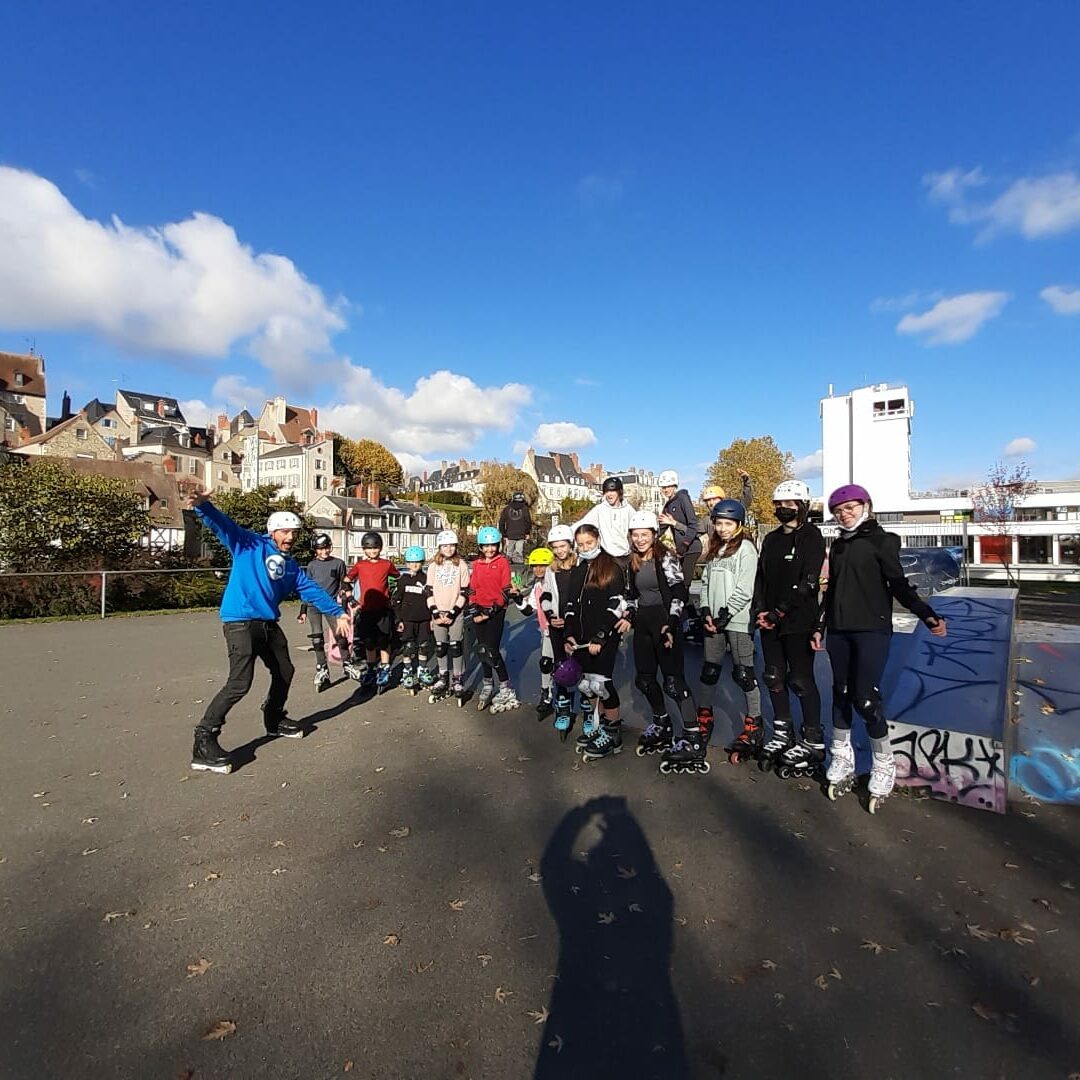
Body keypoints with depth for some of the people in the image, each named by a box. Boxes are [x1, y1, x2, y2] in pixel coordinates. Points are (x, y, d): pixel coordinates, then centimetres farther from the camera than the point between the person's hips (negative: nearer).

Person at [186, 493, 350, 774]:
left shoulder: (290, 565, 15)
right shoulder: (250, 545, -1)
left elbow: (312, 590, 18)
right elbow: (224, 525, -16)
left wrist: (338, 613, 16)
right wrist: (203, 506, -35)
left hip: (269, 625, 8)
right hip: (241, 622, -8)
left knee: (284, 672, 19)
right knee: (239, 683, -18)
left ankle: (275, 720, 43)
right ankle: (204, 742, -6)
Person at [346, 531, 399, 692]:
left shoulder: (387, 564, 1)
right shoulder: (359, 565, 3)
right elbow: (347, 579, 15)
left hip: (383, 609, -2)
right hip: (366, 610, 2)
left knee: (383, 642, 1)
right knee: (369, 643, 12)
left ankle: (384, 671, 10)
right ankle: (370, 670, 28)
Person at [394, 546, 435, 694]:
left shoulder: (426, 579, 3)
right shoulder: (403, 580, 1)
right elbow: (396, 600, 2)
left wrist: (432, 618, 5)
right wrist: (399, 619, -2)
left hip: (424, 618, 2)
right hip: (408, 619, -2)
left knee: (424, 645, 9)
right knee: (408, 646, 1)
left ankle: (422, 671, 24)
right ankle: (407, 673, 13)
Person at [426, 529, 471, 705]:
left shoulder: (462, 565, -2)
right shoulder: (434, 565, 5)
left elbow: (464, 592, -4)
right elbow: (429, 591, 4)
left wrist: (453, 613, -11)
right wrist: (435, 613, -6)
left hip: (455, 613, -2)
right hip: (438, 613, 3)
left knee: (456, 646, -2)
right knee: (440, 647, 8)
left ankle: (458, 680, 9)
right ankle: (443, 678, 23)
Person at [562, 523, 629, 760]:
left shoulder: (612, 569, -5)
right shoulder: (576, 571, 15)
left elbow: (616, 606, -12)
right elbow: (570, 605, 16)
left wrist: (599, 638, -17)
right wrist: (568, 636, 4)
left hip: (606, 637, -6)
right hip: (581, 638, 6)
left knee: (600, 682, -10)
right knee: (586, 684, 8)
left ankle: (613, 734, 6)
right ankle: (596, 727, 24)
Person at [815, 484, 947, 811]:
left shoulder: (881, 540, -2)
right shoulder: (838, 544, 14)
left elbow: (898, 584, -6)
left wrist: (928, 615, -19)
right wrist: (820, 626, 19)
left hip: (872, 630, -5)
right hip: (839, 631, 6)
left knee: (865, 697, -10)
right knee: (841, 694, 9)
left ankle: (883, 767, 8)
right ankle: (842, 762, 20)